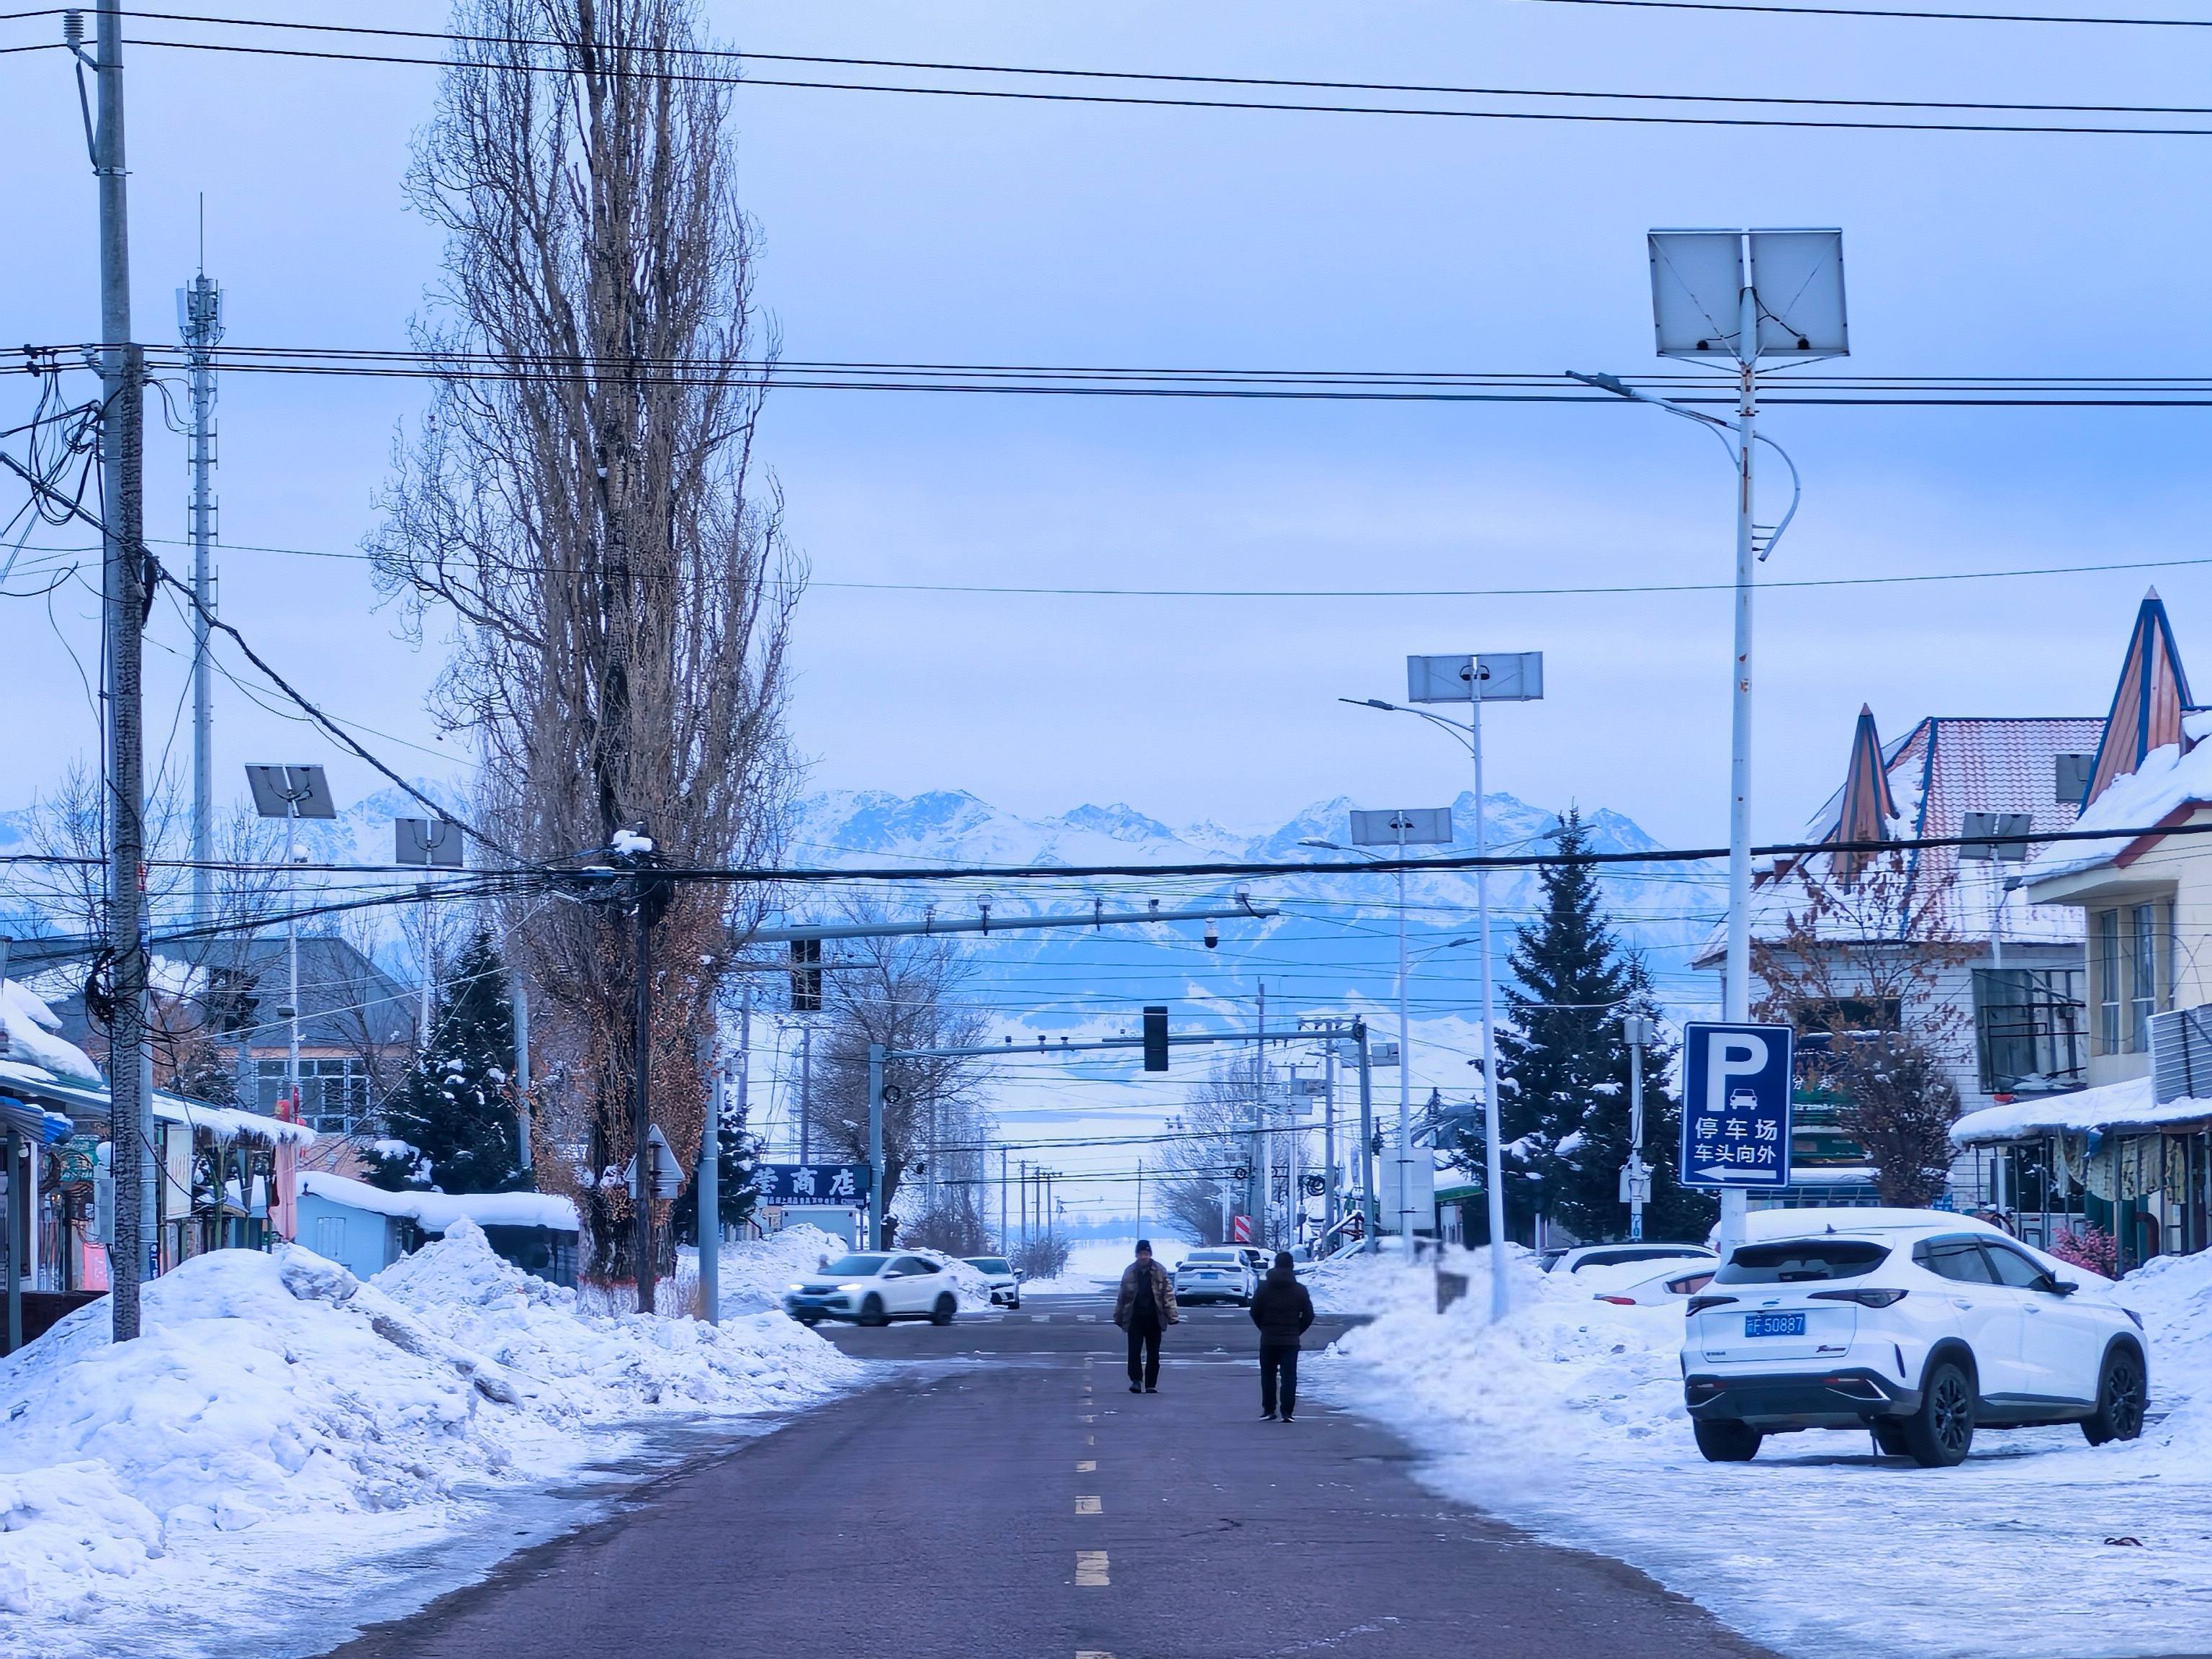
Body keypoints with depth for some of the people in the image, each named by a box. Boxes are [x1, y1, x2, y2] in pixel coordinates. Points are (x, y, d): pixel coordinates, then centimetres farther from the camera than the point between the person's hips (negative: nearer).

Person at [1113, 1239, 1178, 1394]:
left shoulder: (1160, 1272, 1)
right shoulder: (1130, 1272, 7)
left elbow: (1168, 1293, 0)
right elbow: (1123, 1295, 14)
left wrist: (1172, 1315, -7)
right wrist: (1118, 1316, 14)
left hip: (1153, 1317, -1)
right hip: (1135, 1318, 1)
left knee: (1153, 1353, 5)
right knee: (1134, 1350, -10)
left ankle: (1151, 1385, 12)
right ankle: (1136, 1381, -8)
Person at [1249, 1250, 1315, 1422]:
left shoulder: (1264, 1287, -1)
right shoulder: (1299, 1290, -1)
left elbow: (1255, 1312, 0)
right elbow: (1309, 1315, 2)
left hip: (1268, 1339, 0)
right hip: (1291, 1341, 0)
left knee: (1268, 1375, 12)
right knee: (1289, 1376, 0)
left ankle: (1268, 1409, 13)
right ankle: (1287, 1412, -7)